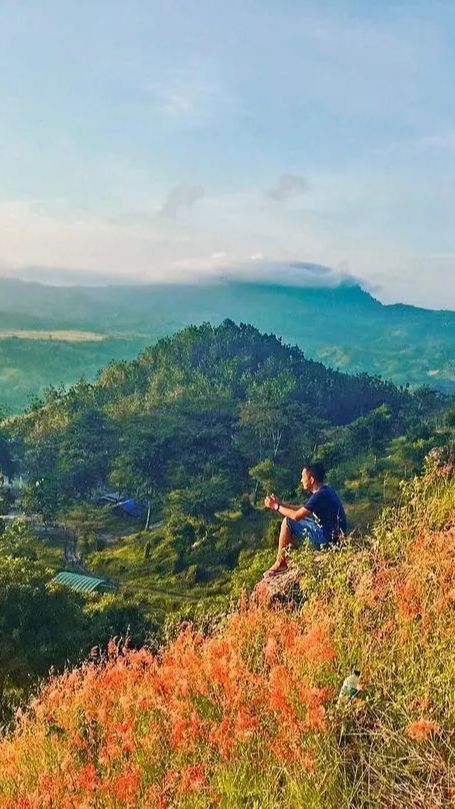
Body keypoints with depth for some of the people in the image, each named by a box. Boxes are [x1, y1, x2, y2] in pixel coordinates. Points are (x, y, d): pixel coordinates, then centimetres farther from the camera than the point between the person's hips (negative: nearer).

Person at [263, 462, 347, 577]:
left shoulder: (320, 495, -22)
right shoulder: (325, 490, 8)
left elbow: (296, 515, -20)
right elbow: (302, 509, 16)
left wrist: (277, 507, -6)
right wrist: (280, 503, 10)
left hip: (326, 540, -10)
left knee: (287, 522, -7)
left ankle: (280, 563, 4)